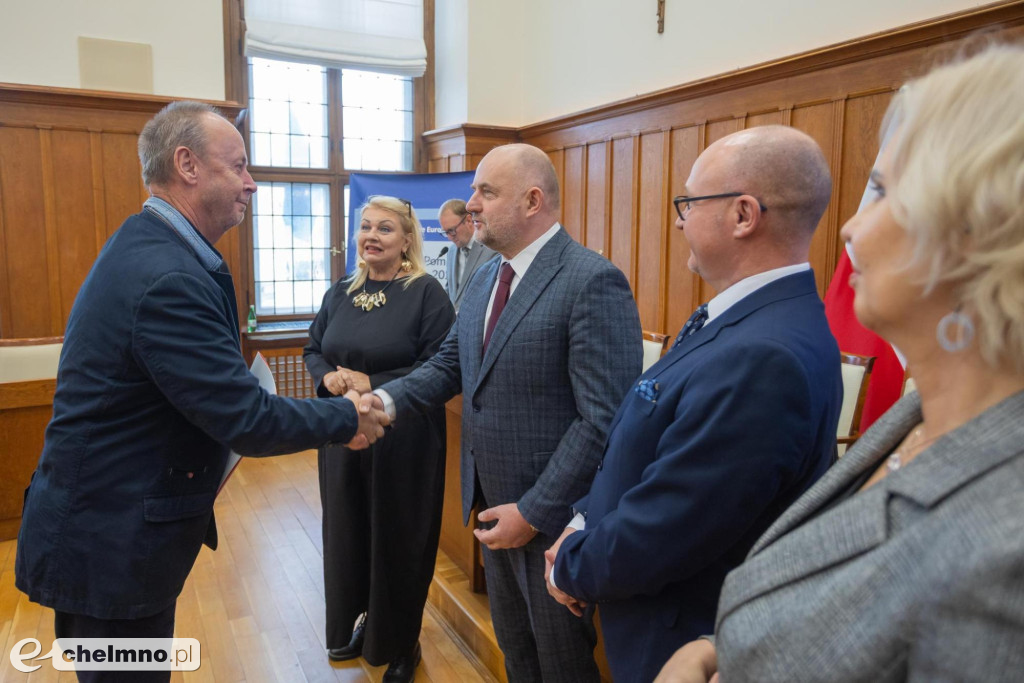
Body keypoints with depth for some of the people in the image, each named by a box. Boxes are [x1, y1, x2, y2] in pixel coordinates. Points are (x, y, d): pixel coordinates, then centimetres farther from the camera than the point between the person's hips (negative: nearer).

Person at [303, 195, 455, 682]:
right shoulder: (340, 294, 8)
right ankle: (358, 625, 40)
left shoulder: (426, 293, -10)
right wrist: (327, 377, -8)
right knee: (347, 532, 15)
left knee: (398, 538, 7)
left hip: (404, 439, -5)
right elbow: (313, 350, 15)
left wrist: (373, 384, -21)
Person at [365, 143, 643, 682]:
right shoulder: (487, 277, 7)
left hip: (552, 516, -7)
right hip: (494, 504, 7)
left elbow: (604, 420, -24)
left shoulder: (593, 283, -21)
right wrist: (387, 399, -10)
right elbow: (449, 364, 8)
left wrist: (534, 512, -21)